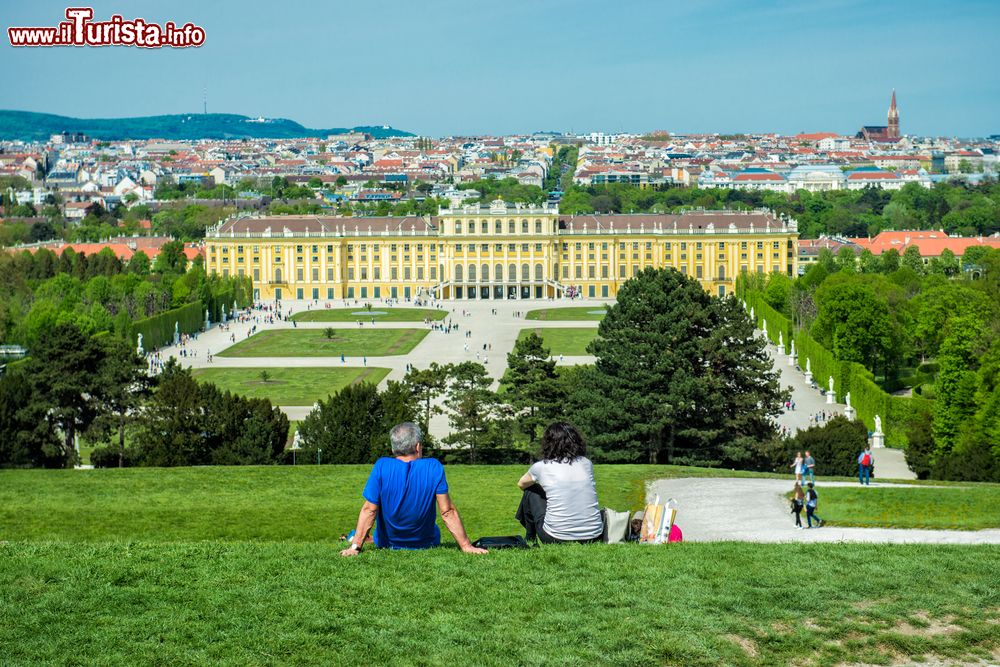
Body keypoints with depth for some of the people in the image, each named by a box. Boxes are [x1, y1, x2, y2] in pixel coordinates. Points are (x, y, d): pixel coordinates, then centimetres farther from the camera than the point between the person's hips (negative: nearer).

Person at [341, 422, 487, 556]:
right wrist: (466, 546, -14)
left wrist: (355, 547, -16)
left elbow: (369, 510, -20)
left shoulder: (382, 467, -18)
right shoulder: (434, 468, -18)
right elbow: (448, 512, -18)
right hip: (425, 544, 0)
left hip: (386, 544, 0)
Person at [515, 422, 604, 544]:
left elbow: (521, 484, 22)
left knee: (530, 492, 20)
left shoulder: (541, 467, 0)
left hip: (556, 539, -3)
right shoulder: (587, 463, 6)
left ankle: (529, 540, 35)